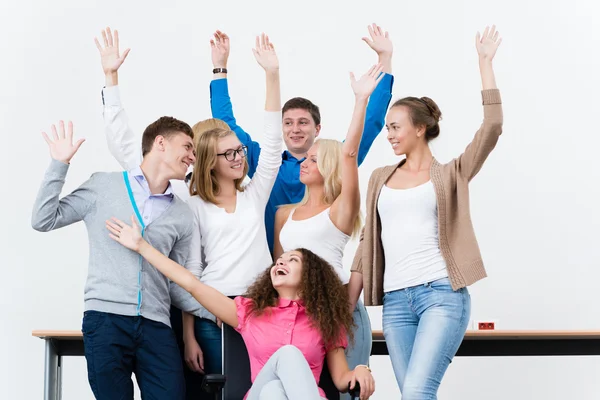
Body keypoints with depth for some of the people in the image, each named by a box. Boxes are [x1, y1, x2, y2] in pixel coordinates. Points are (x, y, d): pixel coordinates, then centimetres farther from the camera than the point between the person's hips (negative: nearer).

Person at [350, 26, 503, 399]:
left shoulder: (450, 175, 6)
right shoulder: (381, 178, 18)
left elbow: (491, 128, -6)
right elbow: (369, 238, 19)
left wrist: (485, 62, -6)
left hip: (442, 294, -4)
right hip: (396, 301, 4)